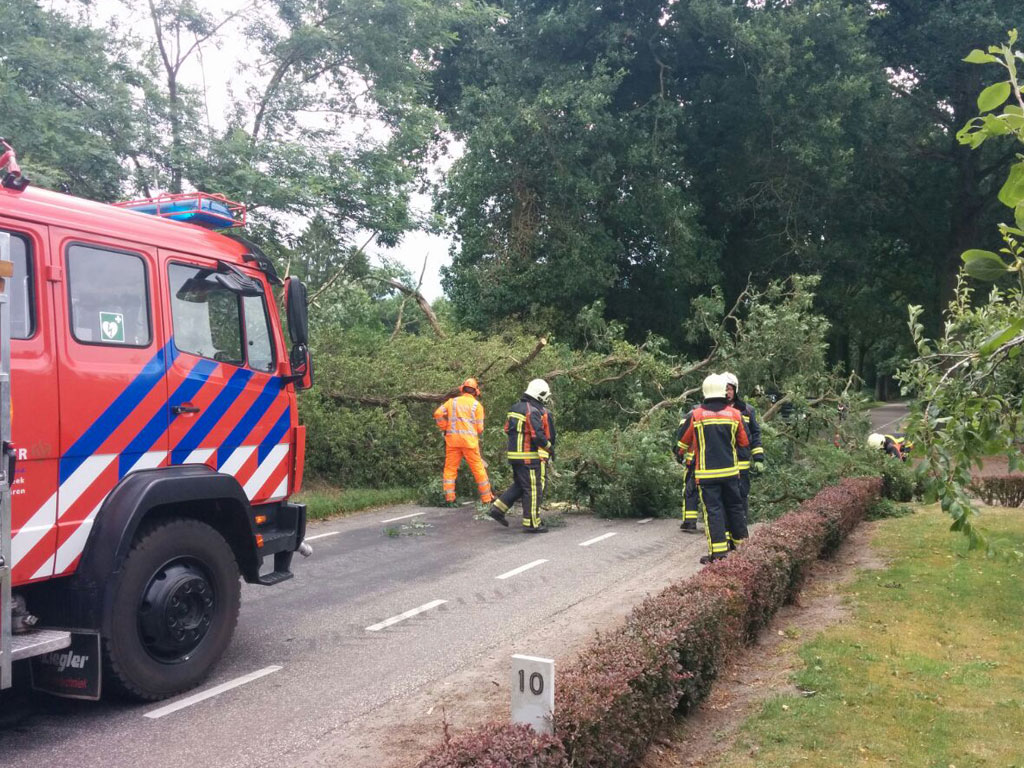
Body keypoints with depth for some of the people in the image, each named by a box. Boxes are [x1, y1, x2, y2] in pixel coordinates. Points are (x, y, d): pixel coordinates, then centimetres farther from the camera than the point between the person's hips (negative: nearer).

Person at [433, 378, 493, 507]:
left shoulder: (452, 401, 10)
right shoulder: (477, 405, 5)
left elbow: (438, 414, -2)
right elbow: (480, 428, 2)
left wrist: (445, 428, 9)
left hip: (452, 439, 1)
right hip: (470, 440, -1)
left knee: (450, 469, 8)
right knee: (479, 469, 6)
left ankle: (449, 499, 1)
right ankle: (487, 499, 10)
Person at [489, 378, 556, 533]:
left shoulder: (515, 408, 12)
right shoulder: (533, 411, -17)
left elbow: (508, 429, 16)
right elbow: (537, 435, -22)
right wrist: (549, 447, -9)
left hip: (514, 454, 9)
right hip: (530, 456, -9)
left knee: (519, 485, 21)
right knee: (534, 489, -1)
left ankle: (498, 508, 16)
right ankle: (531, 523, 4)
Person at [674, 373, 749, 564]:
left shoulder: (695, 415, -6)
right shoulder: (735, 414, -1)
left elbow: (682, 441, 7)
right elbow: (744, 442, 11)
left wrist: (680, 454, 28)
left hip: (706, 473, -3)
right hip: (730, 471, 3)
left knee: (713, 510, -2)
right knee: (734, 506, 16)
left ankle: (718, 551, -7)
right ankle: (741, 543, 27)